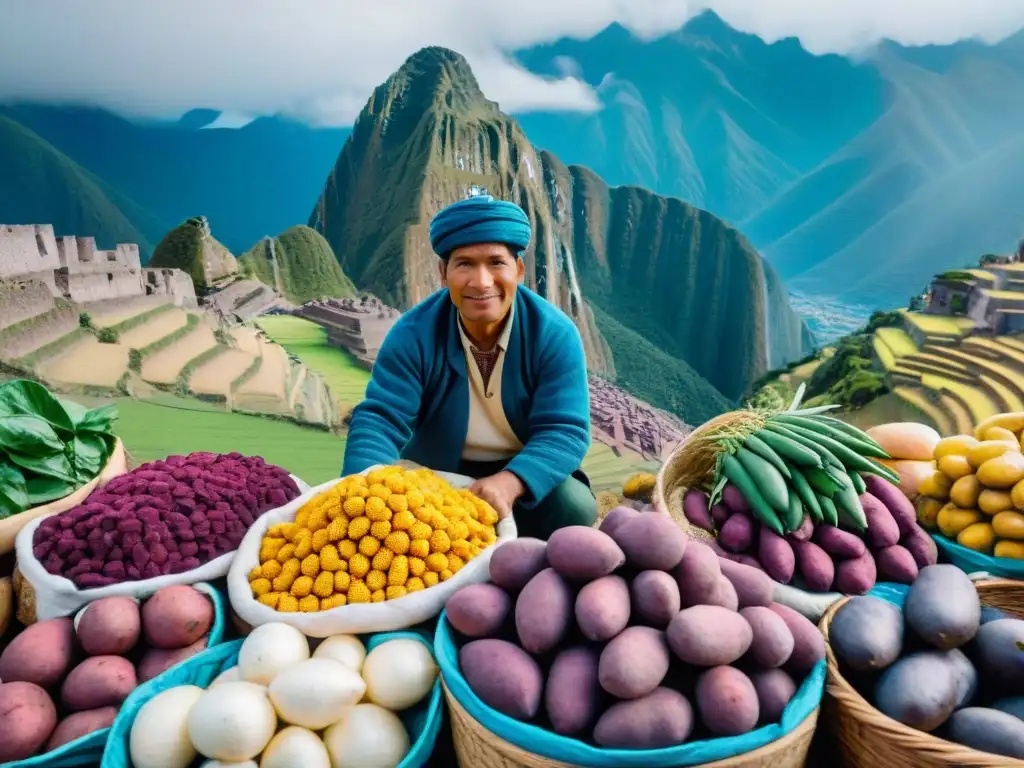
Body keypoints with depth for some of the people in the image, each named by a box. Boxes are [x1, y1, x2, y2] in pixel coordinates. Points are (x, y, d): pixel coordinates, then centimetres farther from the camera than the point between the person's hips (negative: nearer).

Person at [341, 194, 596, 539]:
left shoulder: (555, 334, -17)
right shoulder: (412, 335, -16)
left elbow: (565, 430, -23)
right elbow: (380, 419, -22)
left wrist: (509, 482, -44)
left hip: (524, 473, 0)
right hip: (436, 471, 1)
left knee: (575, 507, -27)